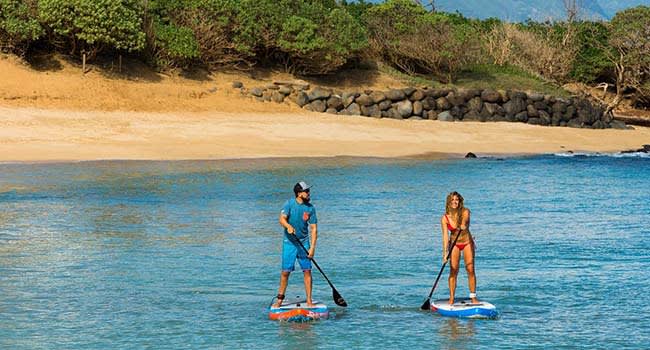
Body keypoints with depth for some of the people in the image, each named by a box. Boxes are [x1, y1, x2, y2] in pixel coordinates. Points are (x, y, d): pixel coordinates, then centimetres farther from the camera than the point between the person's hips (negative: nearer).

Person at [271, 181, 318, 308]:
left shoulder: (310, 208, -2)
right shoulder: (289, 204, -9)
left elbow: (313, 229, -2)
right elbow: (282, 219, -20)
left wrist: (312, 247, -10)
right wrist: (288, 226, -43)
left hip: (304, 242, 2)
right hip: (289, 242, -2)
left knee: (307, 271, -2)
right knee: (285, 271, -1)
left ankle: (309, 301, 4)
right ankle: (279, 299, 13)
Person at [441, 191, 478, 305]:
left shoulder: (465, 212, -15)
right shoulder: (445, 218, -13)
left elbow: (465, 219, -36)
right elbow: (445, 236, -18)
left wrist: (463, 225, -61)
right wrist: (445, 252, -28)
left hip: (467, 242, -1)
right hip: (454, 244, 1)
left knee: (470, 269, -7)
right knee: (453, 271, -5)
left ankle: (473, 297, 1)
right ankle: (451, 299, -1)